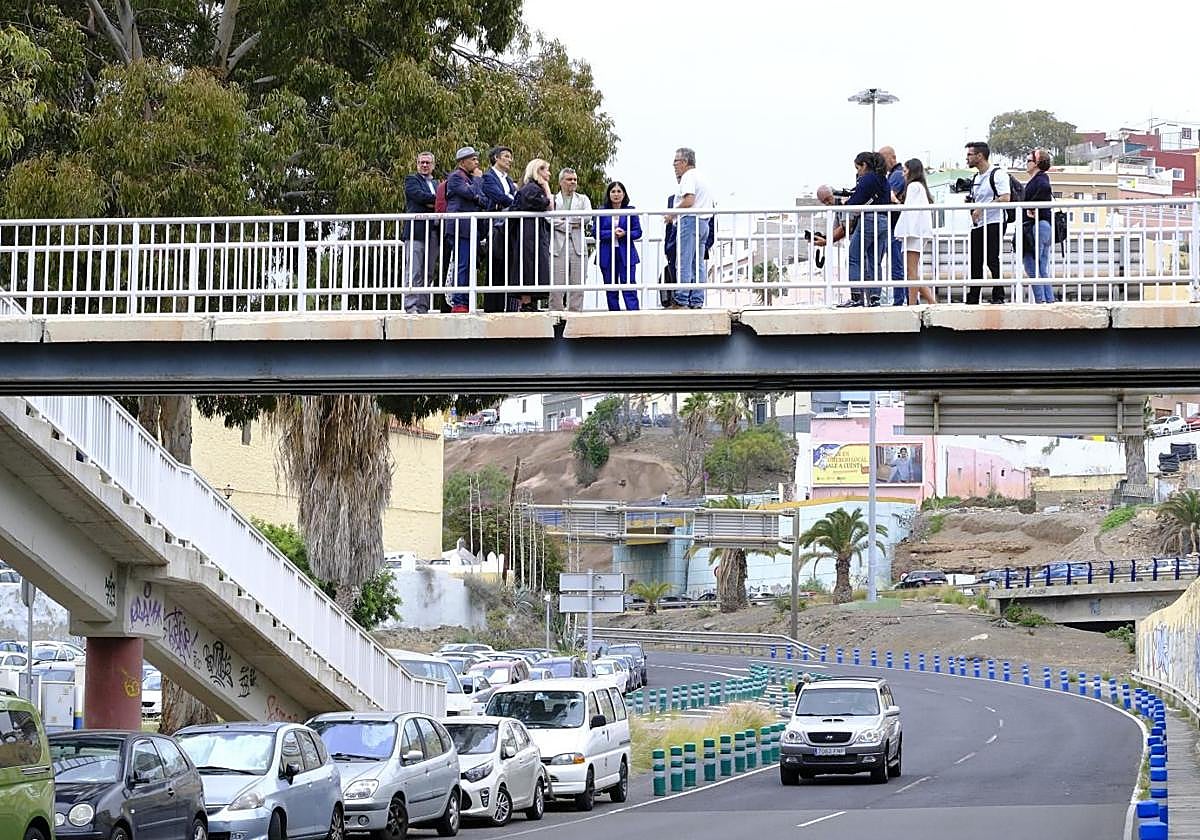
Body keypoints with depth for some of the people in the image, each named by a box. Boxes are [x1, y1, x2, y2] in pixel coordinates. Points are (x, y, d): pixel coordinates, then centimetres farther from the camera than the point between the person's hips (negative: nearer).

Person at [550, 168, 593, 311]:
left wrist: (564, 220, -4)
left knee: (577, 286, 0)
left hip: (578, 247, 2)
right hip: (558, 247, -2)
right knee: (557, 286, -6)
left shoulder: (583, 199, 18)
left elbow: (587, 217, 0)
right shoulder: (552, 199, 11)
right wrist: (571, 225, -8)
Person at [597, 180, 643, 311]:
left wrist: (625, 234, -16)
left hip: (626, 253, -1)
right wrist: (612, 233, -15)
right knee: (611, 290, 5)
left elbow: (638, 232, 2)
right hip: (607, 254, 2)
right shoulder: (602, 212, 5)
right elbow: (597, 233, 0)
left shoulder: (630, 211, 5)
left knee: (629, 287, -10)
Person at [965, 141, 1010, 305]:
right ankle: (972, 300, 7)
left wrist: (981, 209, -21)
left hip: (994, 223, -8)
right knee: (975, 263, 5)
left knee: (993, 260, -11)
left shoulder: (997, 173, -6)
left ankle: (998, 297, -6)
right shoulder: (976, 178, 21)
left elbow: (1005, 198, -18)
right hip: (977, 225, 8)